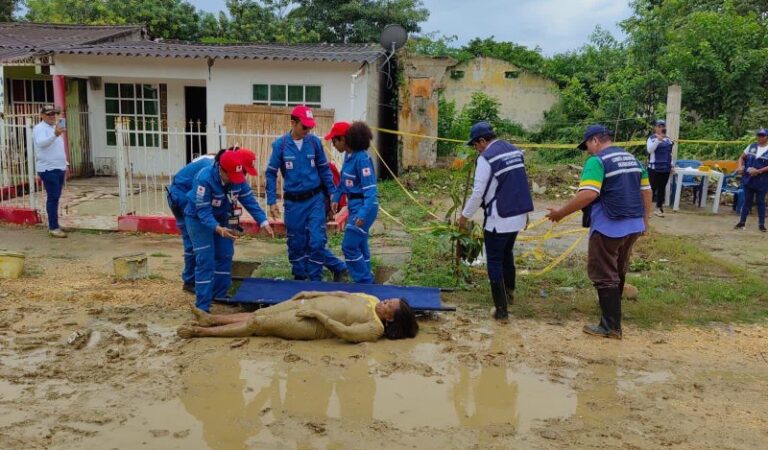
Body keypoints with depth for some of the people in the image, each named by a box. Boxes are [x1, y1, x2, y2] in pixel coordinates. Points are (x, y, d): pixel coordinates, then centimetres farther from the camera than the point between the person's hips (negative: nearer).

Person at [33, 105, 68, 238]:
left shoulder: (55, 127, 19)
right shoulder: (40, 128, -8)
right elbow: (41, 143, -28)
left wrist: (65, 164, 22)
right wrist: (55, 134, -43)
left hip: (59, 168, 8)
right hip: (48, 169, -8)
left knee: (55, 198, 11)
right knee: (53, 198, -10)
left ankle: (53, 225, 18)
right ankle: (53, 228, -8)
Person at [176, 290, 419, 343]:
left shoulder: (375, 328, -17)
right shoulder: (371, 300, 8)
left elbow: (346, 332, -27)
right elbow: (341, 294, 14)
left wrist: (318, 313, -24)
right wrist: (312, 294, 7)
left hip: (313, 324, -7)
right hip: (310, 303, 8)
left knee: (257, 324, -6)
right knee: (257, 314, 6)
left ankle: (201, 332, 4)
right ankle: (211, 319, 19)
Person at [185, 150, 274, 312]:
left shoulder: (238, 178, -17)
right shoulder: (204, 179, -34)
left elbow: (249, 200, -12)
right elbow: (203, 211, -34)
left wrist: (263, 222, -24)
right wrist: (218, 229, -50)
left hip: (221, 218, 6)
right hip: (199, 219, -6)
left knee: (225, 256, 7)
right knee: (205, 260, -13)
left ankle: (220, 296, 22)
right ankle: (202, 306, -9)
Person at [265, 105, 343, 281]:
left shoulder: (314, 141, -4)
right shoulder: (280, 144, -7)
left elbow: (324, 169, 6)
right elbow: (271, 174, -1)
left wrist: (332, 192, 5)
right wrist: (272, 201, -5)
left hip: (315, 199, 0)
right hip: (293, 202, 0)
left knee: (317, 241, -4)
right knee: (296, 243, 11)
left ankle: (315, 279, 11)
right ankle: (299, 277, 29)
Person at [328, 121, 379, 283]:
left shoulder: (361, 158, -22)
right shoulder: (348, 155, 5)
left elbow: (370, 189, -25)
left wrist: (363, 214, -32)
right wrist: (336, 198, 9)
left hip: (364, 206, -9)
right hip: (354, 204, 9)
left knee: (349, 246, -6)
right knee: (359, 245, 17)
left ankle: (364, 281, 7)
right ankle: (366, 280, 29)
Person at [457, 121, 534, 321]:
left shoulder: (486, 158, -13)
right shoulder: (514, 150, 9)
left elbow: (478, 193, -14)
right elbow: (521, 183, 15)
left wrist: (465, 216, -3)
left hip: (498, 219, -7)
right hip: (519, 215, 8)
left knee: (495, 262, 2)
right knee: (507, 254, 26)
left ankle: (501, 310, 3)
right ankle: (509, 291, 42)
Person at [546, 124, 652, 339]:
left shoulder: (597, 161, -13)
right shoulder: (632, 159, 13)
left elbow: (588, 194, -25)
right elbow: (646, 191, 15)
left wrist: (561, 213, -17)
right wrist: (645, 220, 23)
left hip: (609, 227, -8)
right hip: (633, 225, 9)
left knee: (604, 276, 2)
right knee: (618, 272, 23)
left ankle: (611, 326, 6)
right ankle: (613, 311, 39)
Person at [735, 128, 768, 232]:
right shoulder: (751, 146, 5)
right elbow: (742, 157, 14)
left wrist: (758, 171, -22)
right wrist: (740, 166, -3)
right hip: (748, 178, 3)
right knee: (747, 201, 10)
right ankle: (742, 222, 17)